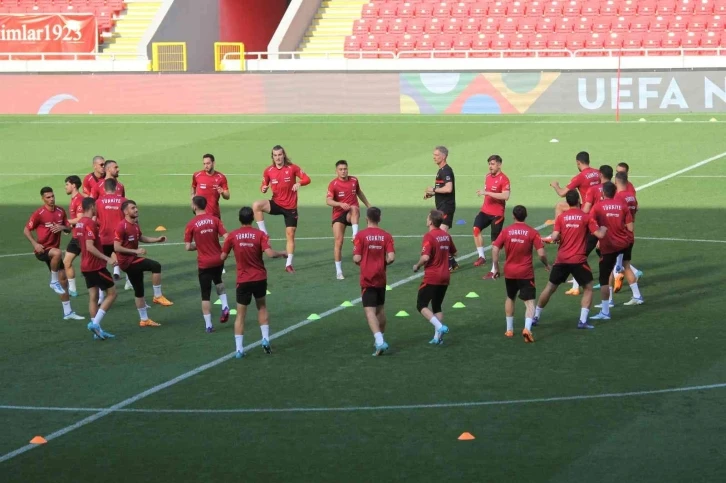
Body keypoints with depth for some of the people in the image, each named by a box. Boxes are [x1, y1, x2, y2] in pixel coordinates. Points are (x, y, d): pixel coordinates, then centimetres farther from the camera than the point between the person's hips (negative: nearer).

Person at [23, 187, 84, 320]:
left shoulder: (60, 211, 4)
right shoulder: (39, 213, -13)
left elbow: (68, 228, 11)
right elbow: (26, 230, -7)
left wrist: (63, 227, -12)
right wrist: (35, 244, -21)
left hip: (53, 250, 7)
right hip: (42, 249, -7)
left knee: (63, 278, 6)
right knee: (58, 253, -39)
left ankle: (67, 312, 14)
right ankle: (54, 282, -18)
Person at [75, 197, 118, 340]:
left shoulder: (79, 224, 10)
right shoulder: (90, 223, -18)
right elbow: (90, 247, -25)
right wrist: (107, 259, -26)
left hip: (86, 266, 9)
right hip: (96, 266, -9)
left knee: (93, 297, 10)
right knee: (112, 293, -1)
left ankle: (97, 331, 9)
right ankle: (95, 323, -10)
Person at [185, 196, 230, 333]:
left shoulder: (191, 224, -9)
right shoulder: (215, 219, -4)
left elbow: (188, 247, -9)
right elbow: (226, 237, -10)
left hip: (204, 263, -3)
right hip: (218, 259, 3)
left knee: (205, 295, 6)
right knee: (218, 281, 32)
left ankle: (208, 325, 6)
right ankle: (225, 306, 13)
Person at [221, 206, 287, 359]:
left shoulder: (232, 236, -6)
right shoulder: (260, 234, -8)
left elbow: (223, 257, -2)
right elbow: (270, 253, -18)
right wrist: (282, 253, 1)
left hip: (243, 280, -1)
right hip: (259, 278, 1)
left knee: (240, 314, 6)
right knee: (262, 307, 24)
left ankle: (239, 349, 0)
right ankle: (265, 339, 16)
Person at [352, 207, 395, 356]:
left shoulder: (361, 235, -9)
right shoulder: (386, 236, -1)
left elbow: (357, 259, -12)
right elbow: (391, 257, -9)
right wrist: (383, 262, 11)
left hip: (367, 278, -4)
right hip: (381, 278, 4)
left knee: (370, 311, -9)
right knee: (380, 309, 20)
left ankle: (379, 341, -25)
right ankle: (380, 338, 31)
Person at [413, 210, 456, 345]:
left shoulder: (429, 236, -16)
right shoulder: (446, 235, 7)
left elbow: (425, 257, -25)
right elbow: (453, 253, 21)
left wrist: (417, 266, -8)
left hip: (432, 277, -7)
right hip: (445, 276, 7)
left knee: (421, 305, 1)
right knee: (437, 306, 16)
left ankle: (439, 327, -17)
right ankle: (438, 336, 9)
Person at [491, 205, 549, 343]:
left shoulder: (506, 231, -2)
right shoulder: (532, 232, -8)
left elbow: (495, 249, -8)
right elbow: (541, 253, -12)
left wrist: (496, 266, 3)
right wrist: (546, 264, 7)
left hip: (510, 272, 3)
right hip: (526, 273, -3)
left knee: (510, 298, 24)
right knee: (529, 302, -1)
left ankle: (509, 329, 29)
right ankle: (527, 328, -24)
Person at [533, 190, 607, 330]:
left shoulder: (561, 217, 1)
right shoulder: (586, 217, -4)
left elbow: (554, 237, -6)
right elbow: (599, 235, -8)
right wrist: (604, 228, 14)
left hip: (561, 260, 3)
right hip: (578, 260, -3)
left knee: (550, 288, 16)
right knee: (588, 288, 11)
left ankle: (535, 317, 23)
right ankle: (582, 321, 0)